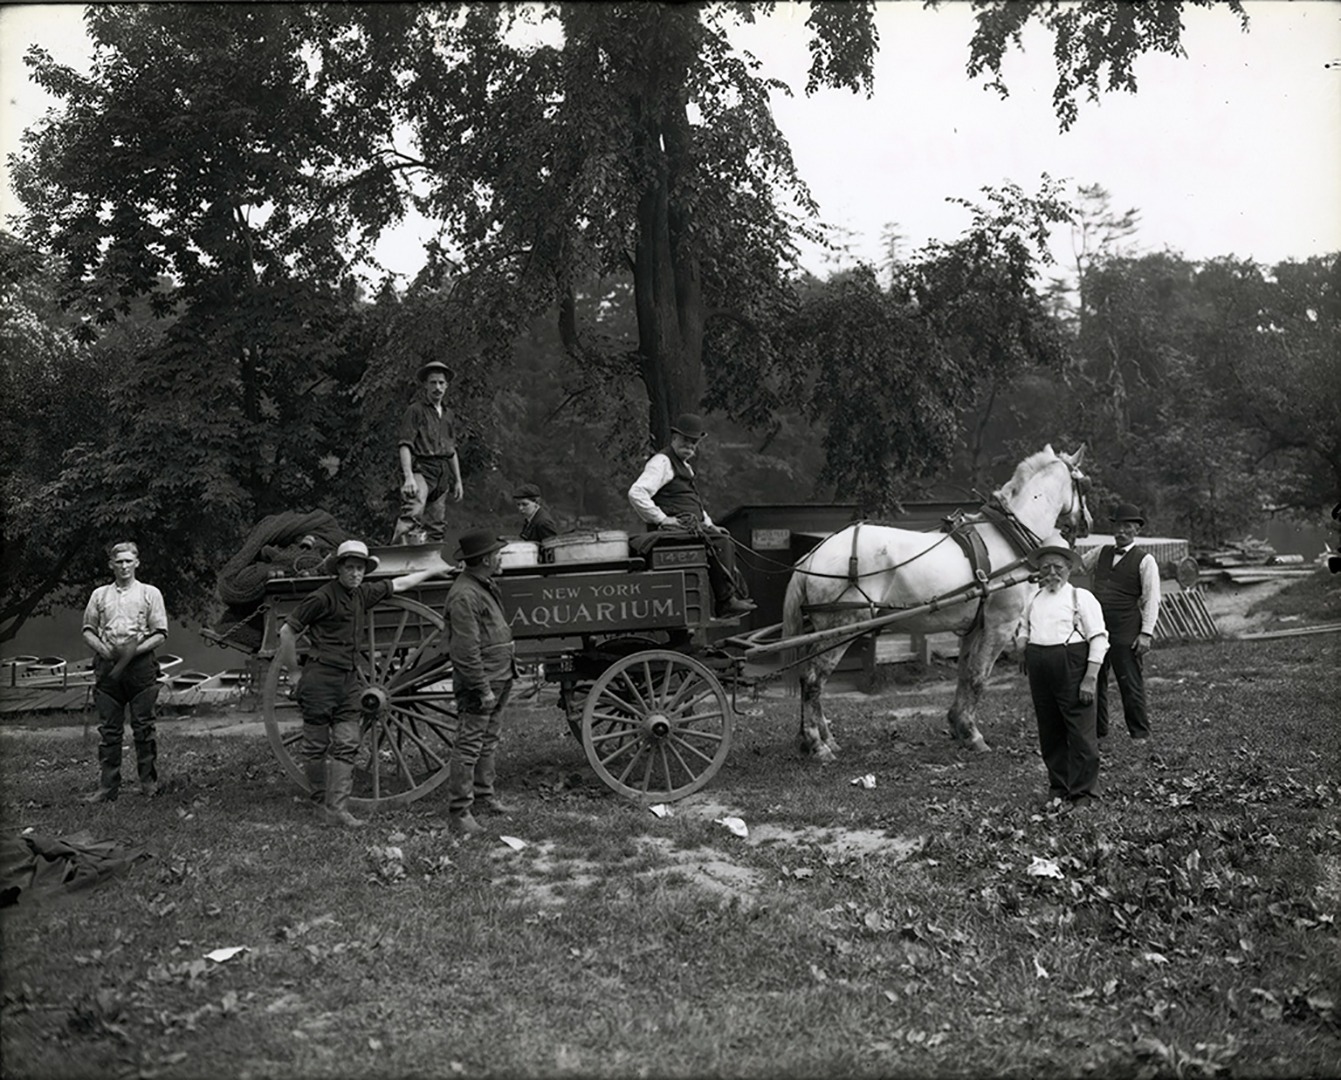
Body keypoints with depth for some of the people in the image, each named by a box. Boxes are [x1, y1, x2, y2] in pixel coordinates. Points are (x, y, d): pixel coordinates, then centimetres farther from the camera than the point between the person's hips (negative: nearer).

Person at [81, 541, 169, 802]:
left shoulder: (150, 593, 5)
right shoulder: (100, 594, 13)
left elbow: (160, 634, 1)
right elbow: (88, 630, 15)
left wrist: (135, 650, -12)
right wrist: (102, 648, -5)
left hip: (141, 665, -2)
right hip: (107, 665, 3)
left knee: (143, 726, 0)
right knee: (108, 729, 4)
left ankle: (149, 783, 9)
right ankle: (108, 786, 8)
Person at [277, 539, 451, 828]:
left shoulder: (362, 594, 11)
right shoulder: (323, 597, -10)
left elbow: (398, 584, 25)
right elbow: (287, 630, -8)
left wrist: (431, 570, 34)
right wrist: (292, 666, -1)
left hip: (349, 680, 7)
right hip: (320, 678, -6)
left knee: (346, 747, 0)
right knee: (316, 745, 3)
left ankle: (337, 808, 0)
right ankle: (321, 801, 18)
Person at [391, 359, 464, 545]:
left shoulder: (449, 415, 21)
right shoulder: (416, 410, -1)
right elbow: (404, 444, -9)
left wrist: (458, 481, 24)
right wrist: (408, 477, -21)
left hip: (442, 474, 7)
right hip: (420, 469, -7)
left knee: (437, 526, 7)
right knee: (413, 513, -28)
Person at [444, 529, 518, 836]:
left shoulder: (486, 585, 13)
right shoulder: (464, 595, -20)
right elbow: (466, 650, -22)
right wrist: (483, 688, -21)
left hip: (500, 677, 10)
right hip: (479, 682, -10)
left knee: (490, 741, 19)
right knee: (469, 746, -5)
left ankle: (483, 795, 32)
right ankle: (458, 812, -1)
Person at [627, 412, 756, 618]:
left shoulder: (685, 466, 24)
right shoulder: (662, 461, -7)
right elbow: (636, 494, -20)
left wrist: (709, 525, 19)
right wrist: (662, 519, -20)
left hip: (691, 525, 10)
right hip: (674, 528, -10)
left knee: (725, 541, 0)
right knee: (719, 543, -22)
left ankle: (738, 595, -4)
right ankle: (725, 602, -19)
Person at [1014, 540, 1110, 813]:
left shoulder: (1081, 597, -1)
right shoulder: (1034, 600, 14)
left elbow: (1099, 640, -5)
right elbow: (1022, 632, 27)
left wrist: (1090, 678, -13)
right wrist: (1021, 643, 2)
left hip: (1072, 667, -5)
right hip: (1040, 671, 5)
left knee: (1080, 732, -2)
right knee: (1049, 733, 10)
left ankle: (1082, 793, 6)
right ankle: (1058, 788, 22)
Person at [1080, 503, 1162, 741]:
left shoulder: (1145, 560, -4)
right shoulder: (1101, 553, 11)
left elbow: (1151, 600, -7)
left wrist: (1146, 633, -14)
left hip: (1126, 634, -5)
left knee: (1130, 684, 1)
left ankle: (1139, 733, 14)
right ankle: (1096, 730, 24)